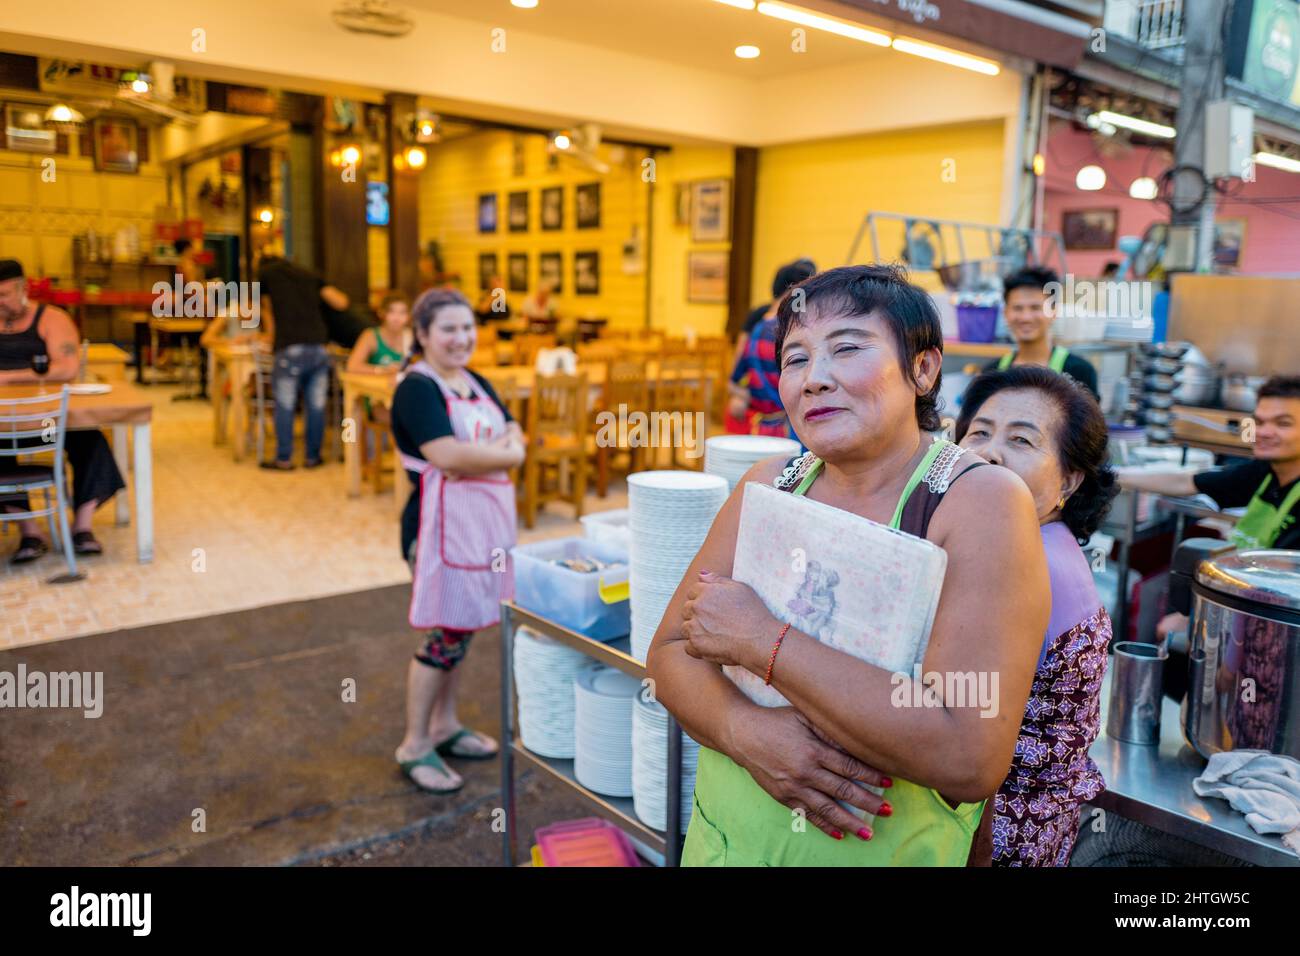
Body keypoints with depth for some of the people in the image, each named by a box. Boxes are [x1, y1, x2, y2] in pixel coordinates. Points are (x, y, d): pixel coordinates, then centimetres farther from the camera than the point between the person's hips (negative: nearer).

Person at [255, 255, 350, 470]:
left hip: (291, 349, -3)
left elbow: (269, 313, 22)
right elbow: (341, 302, 12)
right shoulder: (309, 276, 21)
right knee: (316, 405, 8)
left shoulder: (265, 273, 16)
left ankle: (284, 459, 9)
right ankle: (312, 457, 15)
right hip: (319, 347, 3)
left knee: (285, 405, 5)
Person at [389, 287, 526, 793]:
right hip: (444, 520, -8)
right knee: (446, 633, -2)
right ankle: (415, 746, 14)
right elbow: (448, 455, -23)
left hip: (487, 517, 8)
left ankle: (445, 726, 31)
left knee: (462, 627, 15)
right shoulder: (417, 388, -12)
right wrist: (505, 453, -10)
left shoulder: (476, 382, 14)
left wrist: (488, 452, -13)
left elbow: (515, 437, 8)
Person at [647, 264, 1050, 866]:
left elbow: (970, 759, -28)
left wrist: (761, 640, -26)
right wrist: (744, 728, -23)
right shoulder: (771, 484, -4)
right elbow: (669, 654, -3)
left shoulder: (983, 501, -19)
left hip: (884, 852, -4)